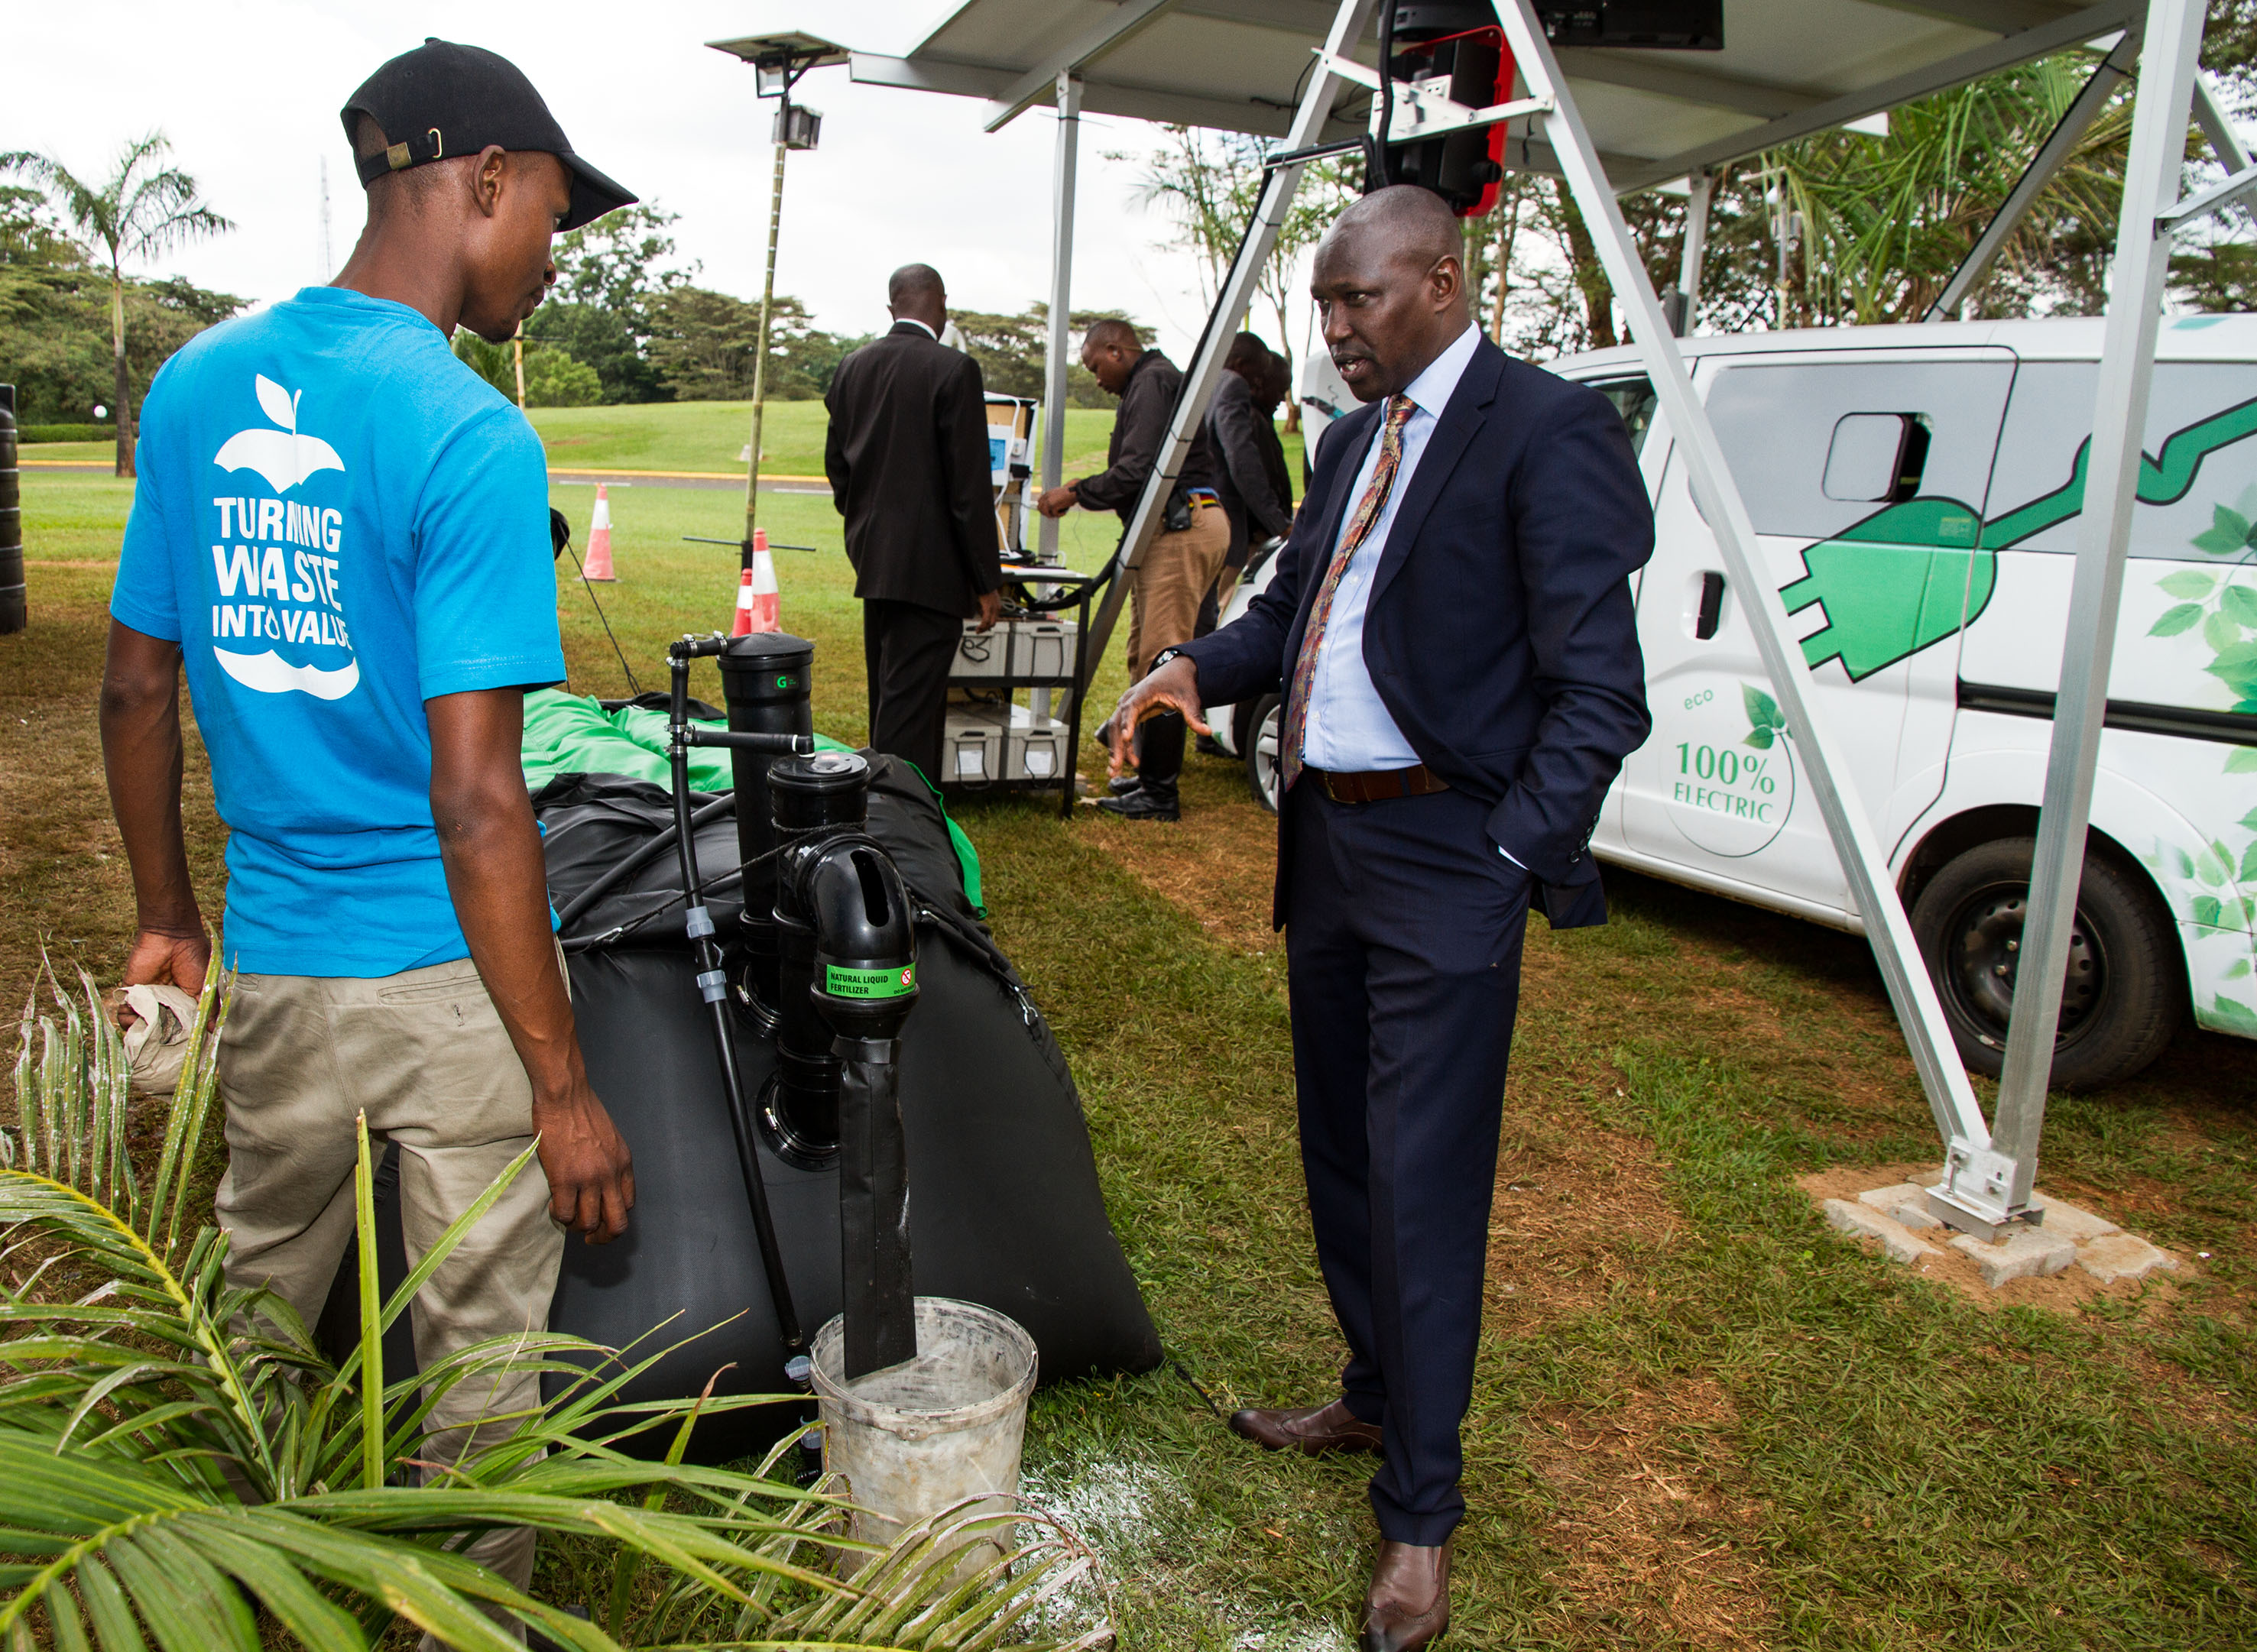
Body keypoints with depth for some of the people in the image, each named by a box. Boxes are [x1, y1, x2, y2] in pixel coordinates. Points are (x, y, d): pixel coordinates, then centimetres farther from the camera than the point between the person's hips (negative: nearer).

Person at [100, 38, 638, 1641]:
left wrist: (167, 922, 21)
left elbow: (136, 690, 9)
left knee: (249, 1313, 27)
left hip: (273, 961, 7)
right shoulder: (470, 440, -18)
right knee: (477, 1359, 12)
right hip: (450, 971, -7)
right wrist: (564, 1087, -16)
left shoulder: (195, 386, 3)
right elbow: (477, 800, -22)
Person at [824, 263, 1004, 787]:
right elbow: (970, 486, -14)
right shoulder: (953, 370, -12)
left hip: (872, 561, 8)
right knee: (910, 707, -5)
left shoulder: (852, 368, 9)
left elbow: (836, 465, 16)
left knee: (887, 699, 18)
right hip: (928, 567, -7)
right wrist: (987, 581, -9)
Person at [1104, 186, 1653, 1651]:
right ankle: (1374, 1400, 40)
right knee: (1341, 1157, 19)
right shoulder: (1355, 440, 14)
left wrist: (1512, 865, -20)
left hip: (1443, 863, -8)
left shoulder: (1546, 430, -12)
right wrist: (1198, 668, 1)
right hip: (1326, 843, 9)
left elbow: (1599, 694, -15)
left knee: (1421, 1188, -2)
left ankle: (1421, 1515, 15)